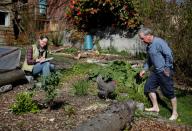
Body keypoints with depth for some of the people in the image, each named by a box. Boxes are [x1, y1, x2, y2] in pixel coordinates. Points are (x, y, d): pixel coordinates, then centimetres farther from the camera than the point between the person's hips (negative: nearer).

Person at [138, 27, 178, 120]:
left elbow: (169, 55, -23)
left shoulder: (159, 42, -19)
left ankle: (174, 113, 17)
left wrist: (167, 68, -19)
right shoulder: (149, 46, 10)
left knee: (169, 92, 1)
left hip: (164, 72, -9)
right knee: (148, 87, 10)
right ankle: (155, 107, 24)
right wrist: (144, 69, 17)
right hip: (155, 71, 9)